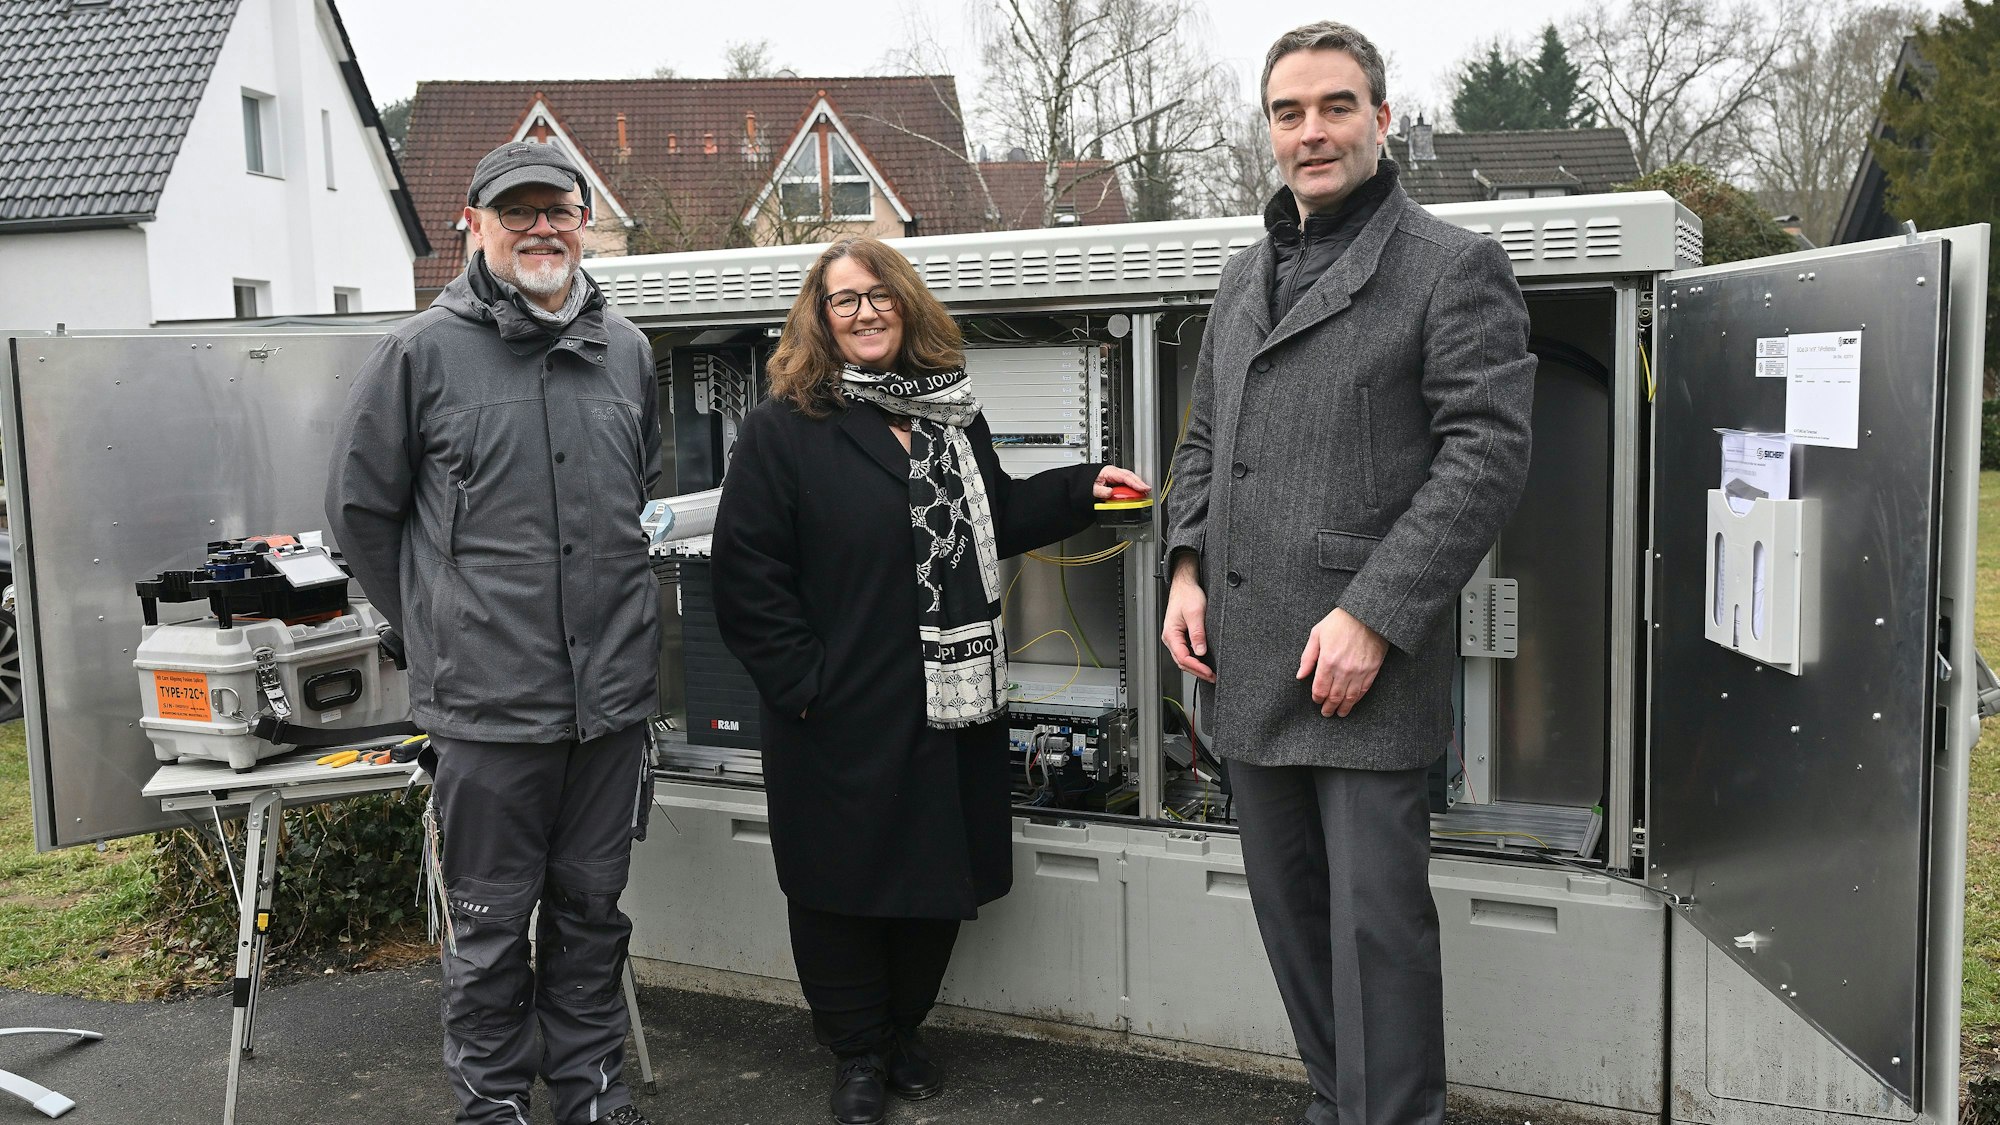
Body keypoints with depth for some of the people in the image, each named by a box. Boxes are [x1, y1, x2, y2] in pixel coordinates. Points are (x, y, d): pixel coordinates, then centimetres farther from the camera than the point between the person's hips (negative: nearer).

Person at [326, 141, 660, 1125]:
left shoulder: (626, 352, 9)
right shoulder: (424, 351, -3)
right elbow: (360, 507, 3)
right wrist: (439, 626, 5)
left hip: (613, 689, 4)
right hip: (489, 701, -3)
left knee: (592, 908, 16)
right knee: (490, 925, 9)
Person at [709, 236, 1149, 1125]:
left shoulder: (952, 413, 11)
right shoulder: (783, 430, -8)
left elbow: (994, 519, 22)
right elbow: (745, 573, -12)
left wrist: (1082, 488, 10)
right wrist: (800, 679, -15)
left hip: (951, 702, 5)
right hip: (842, 716, -5)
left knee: (942, 876, 14)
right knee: (845, 884, 7)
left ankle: (901, 1031, 35)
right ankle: (857, 1052, 28)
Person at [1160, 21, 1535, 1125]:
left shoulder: (1453, 265, -4)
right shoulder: (1243, 279, 18)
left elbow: (1486, 454, -12)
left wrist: (1373, 617, -18)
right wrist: (1187, 568, 6)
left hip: (1365, 660, -7)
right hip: (1248, 660, 7)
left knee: (1376, 914, -2)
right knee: (1286, 900, 16)